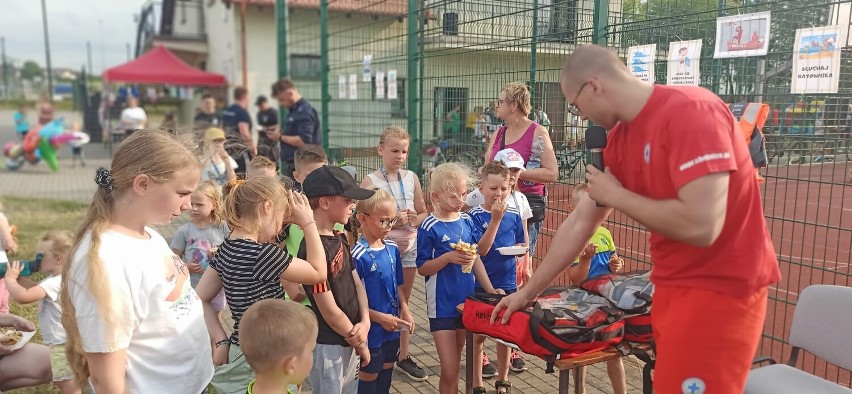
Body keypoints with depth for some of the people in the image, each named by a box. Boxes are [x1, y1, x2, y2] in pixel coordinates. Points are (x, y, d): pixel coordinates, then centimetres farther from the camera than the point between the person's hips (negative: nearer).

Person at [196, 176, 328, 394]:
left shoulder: (227, 248, 2)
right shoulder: (263, 253, -24)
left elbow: (201, 299, 10)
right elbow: (319, 273, -12)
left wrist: (221, 340, 5)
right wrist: (308, 222, -8)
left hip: (239, 351, 8)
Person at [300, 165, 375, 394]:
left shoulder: (340, 240, 5)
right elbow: (329, 310, -21)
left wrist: (365, 323, -9)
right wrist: (360, 344, -9)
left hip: (349, 340, 8)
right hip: (328, 346, -8)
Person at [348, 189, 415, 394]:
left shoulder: (392, 249, 0)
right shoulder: (358, 256, -21)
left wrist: (404, 309, -4)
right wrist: (379, 318, -19)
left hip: (392, 328, 6)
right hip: (370, 330, -6)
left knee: (386, 374, 21)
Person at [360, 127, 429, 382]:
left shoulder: (412, 178, 4)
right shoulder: (371, 181, -6)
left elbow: (424, 213, 10)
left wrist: (414, 219, -12)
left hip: (409, 246, 4)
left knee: (403, 303, 14)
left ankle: (403, 356, 25)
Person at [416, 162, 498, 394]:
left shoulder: (467, 221, 4)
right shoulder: (430, 227, -11)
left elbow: (476, 259, 11)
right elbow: (422, 268, -8)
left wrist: (490, 290, 6)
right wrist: (448, 257, -21)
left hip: (466, 301, 5)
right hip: (442, 304, -5)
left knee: (454, 367, 15)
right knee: (449, 371, -3)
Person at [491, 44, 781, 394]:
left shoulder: (691, 111, -21)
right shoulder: (619, 139, 4)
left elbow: (701, 225, -31)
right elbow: (579, 224, 11)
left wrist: (617, 196, -16)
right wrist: (527, 292, 15)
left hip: (719, 289, -8)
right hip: (671, 286, 8)